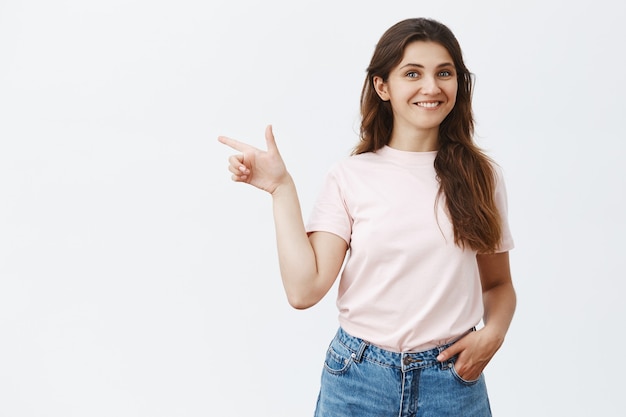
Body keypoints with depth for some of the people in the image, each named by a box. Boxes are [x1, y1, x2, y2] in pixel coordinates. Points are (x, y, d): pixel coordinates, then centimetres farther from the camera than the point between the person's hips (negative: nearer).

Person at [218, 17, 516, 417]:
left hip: (453, 381, 1)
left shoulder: (480, 175, 0)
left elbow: (498, 284, 9)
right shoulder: (351, 177, -5)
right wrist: (282, 189, -13)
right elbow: (304, 288, -12)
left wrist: (493, 332, -10)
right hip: (358, 381, -1)